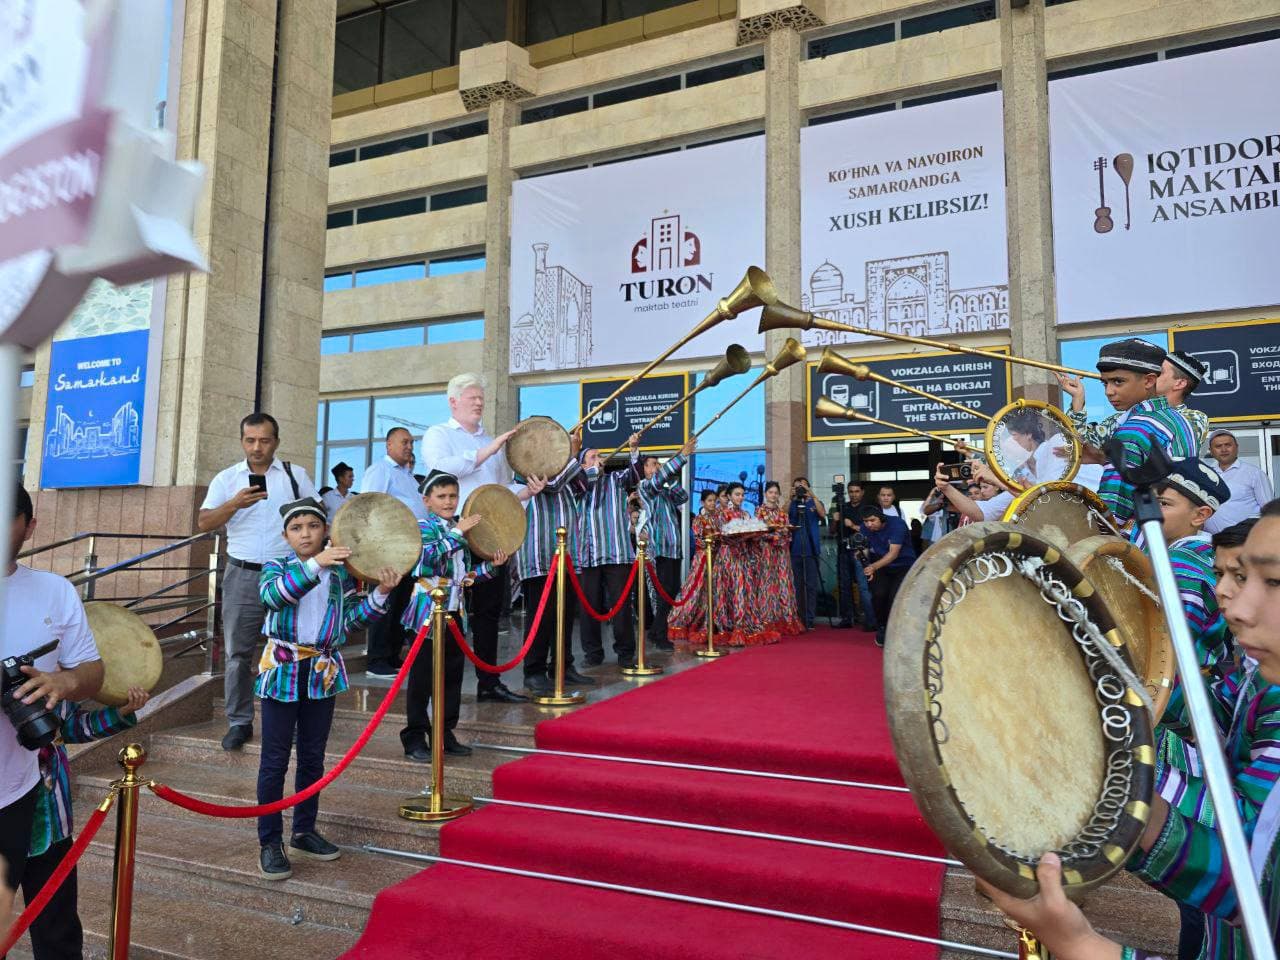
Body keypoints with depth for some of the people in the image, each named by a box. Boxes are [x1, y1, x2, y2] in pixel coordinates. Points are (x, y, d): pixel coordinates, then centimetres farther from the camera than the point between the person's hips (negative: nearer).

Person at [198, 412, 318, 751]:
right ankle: (239, 722, 14)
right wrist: (235, 503, -19)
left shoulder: (295, 474, 6)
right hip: (242, 575, 1)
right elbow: (203, 523, -2)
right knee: (238, 652, 4)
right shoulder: (227, 478, 5)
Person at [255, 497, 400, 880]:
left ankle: (304, 832, 28)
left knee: (313, 757, 13)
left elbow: (351, 620, 2)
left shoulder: (340, 573, 3)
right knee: (275, 760, 3)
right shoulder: (276, 567, -5)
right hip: (282, 671, -3)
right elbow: (272, 595, -28)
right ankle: (270, 841, 14)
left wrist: (380, 594, -12)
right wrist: (315, 564, -39)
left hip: (323, 673, 4)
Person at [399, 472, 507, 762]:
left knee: (453, 676, 11)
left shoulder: (460, 531, 16)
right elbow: (429, 557, -26)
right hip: (428, 613, -7)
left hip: (454, 614, 7)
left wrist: (491, 566, 7)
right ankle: (414, 738, 10)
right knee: (422, 678, 1)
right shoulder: (424, 527, -5)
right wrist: (457, 533, -24)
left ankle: (445, 734, 22)